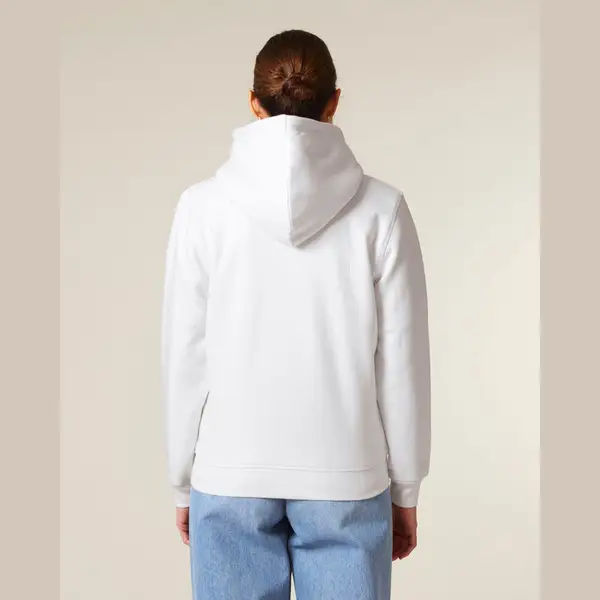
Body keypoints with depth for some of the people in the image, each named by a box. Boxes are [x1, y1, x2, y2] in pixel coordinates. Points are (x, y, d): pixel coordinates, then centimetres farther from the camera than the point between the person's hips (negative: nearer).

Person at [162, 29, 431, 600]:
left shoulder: (203, 205, -6)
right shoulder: (380, 208, -7)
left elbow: (184, 356, -2)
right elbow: (402, 362, -4)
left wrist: (183, 482, 10)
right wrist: (405, 489, 8)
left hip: (230, 477, 1)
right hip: (347, 477, 0)